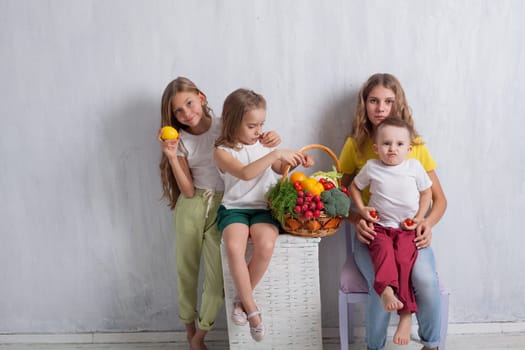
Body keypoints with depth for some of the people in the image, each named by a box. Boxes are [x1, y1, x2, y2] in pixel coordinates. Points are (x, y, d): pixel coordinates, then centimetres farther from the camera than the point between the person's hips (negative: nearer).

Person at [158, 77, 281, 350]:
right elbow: (188, 190, -7)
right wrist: (171, 156, -17)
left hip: (222, 205, -2)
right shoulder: (181, 140, 0)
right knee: (186, 269, 11)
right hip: (192, 207, 2)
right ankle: (189, 327, 34)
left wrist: (268, 142, -21)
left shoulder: (225, 126, -5)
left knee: (217, 275, -5)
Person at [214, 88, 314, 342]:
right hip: (234, 208, -2)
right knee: (233, 247, -33)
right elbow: (245, 173, -22)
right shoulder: (223, 151, -5)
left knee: (266, 245, -29)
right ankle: (252, 308, -13)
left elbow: (280, 168, 23)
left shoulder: (263, 143, 10)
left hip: (263, 207, 3)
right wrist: (276, 153, -27)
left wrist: (295, 161, 2)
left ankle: (241, 299, -5)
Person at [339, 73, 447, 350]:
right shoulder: (355, 145, 2)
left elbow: (439, 198, 8)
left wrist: (428, 222, -13)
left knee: (426, 281, -28)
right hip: (371, 233, -1)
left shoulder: (416, 145, 4)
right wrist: (356, 220, -14)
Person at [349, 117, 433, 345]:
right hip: (380, 226, 1)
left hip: (407, 229, 0)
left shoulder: (414, 166, 2)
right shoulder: (371, 167, 2)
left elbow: (426, 192, 11)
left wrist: (419, 218, -1)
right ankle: (387, 290, -51)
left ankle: (406, 314, -22)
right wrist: (361, 209, 1)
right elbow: (354, 186, 15)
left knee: (403, 259, -25)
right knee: (383, 250, -32)